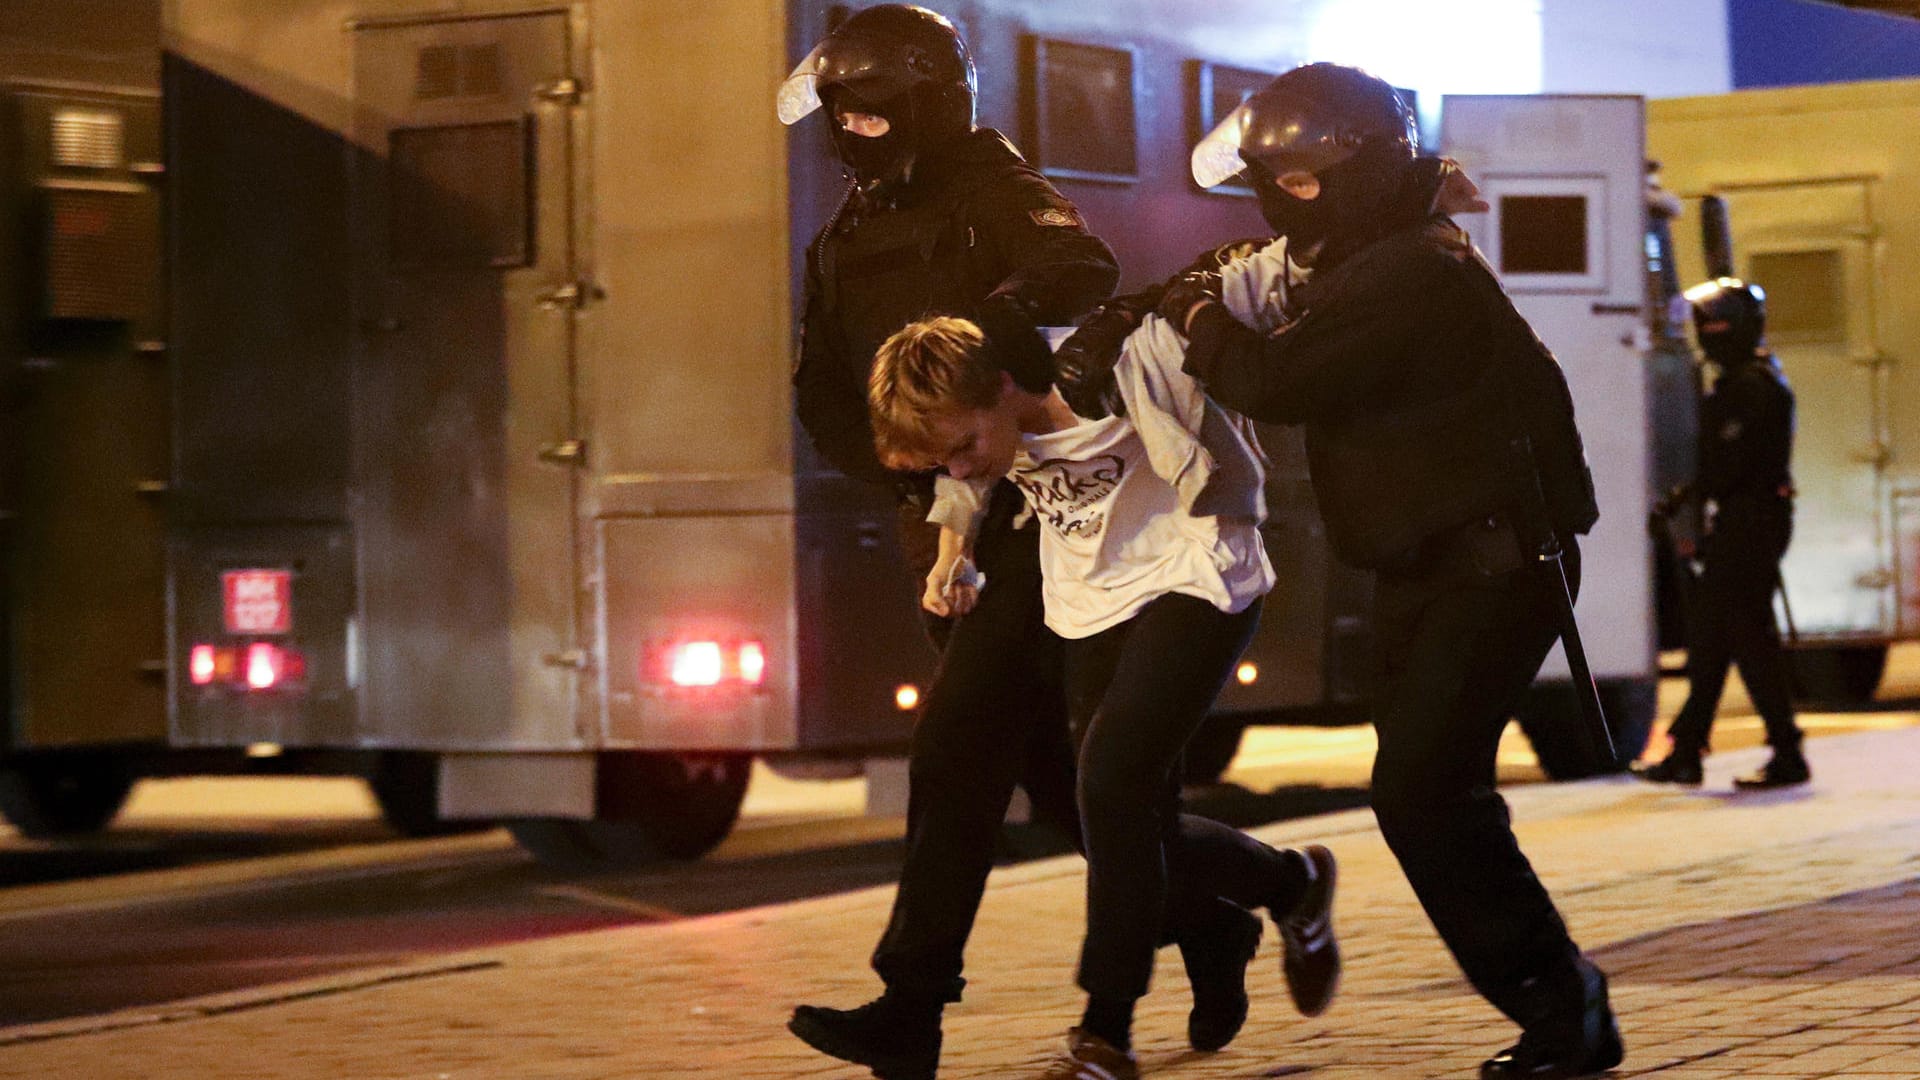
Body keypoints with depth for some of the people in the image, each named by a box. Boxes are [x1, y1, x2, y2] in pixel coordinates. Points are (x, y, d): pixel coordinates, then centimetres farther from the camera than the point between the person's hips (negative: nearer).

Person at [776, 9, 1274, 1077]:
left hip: (1042, 517, -8)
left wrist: (978, 324, -45)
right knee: (1056, 766, 12)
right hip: (950, 521, 8)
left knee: (959, 745, -16)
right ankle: (1211, 927, 29)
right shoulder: (847, 244, 14)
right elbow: (826, 397, 11)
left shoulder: (995, 195, -8)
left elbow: (1084, 268, -29)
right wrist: (903, 466, -7)